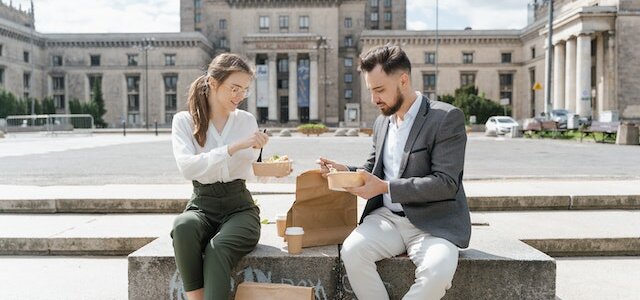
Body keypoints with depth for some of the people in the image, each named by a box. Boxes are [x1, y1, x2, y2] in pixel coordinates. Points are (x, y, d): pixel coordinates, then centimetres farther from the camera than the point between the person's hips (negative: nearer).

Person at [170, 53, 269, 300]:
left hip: (239, 206, 1)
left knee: (218, 249, -31)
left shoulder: (247, 120, 7)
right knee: (183, 226, -35)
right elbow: (187, 167, -20)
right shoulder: (184, 121, 0)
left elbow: (252, 168, 3)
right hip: (202, 205, 0)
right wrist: (234, 147, -28)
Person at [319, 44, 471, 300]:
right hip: (387, 217, 5)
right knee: (351, 250, -24)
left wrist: (386, 187, -21)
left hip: (432, 222, -4)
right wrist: (347, 171, -1)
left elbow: (446, 183, -16)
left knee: (437, 271, -32)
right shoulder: (382, 121, 13)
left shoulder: (447, 118, -8)